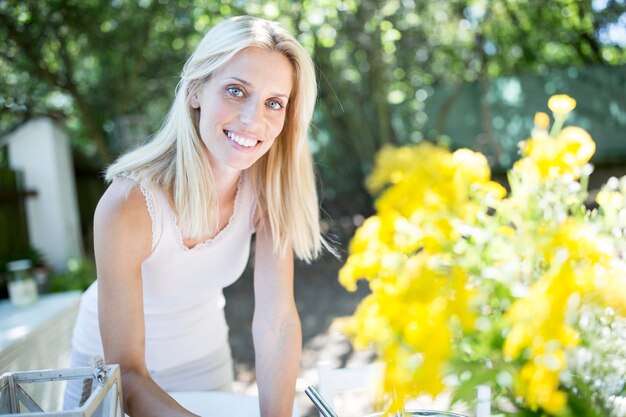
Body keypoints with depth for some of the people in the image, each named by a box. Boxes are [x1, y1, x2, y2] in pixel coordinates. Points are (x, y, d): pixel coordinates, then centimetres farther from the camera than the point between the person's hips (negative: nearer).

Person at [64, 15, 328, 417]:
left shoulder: (268, 187, -22)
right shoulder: (129, 205, -35)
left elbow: (277, 322, -22)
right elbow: (126, 375, -31)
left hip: (205, 355, 4)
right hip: (114, 368, -3)